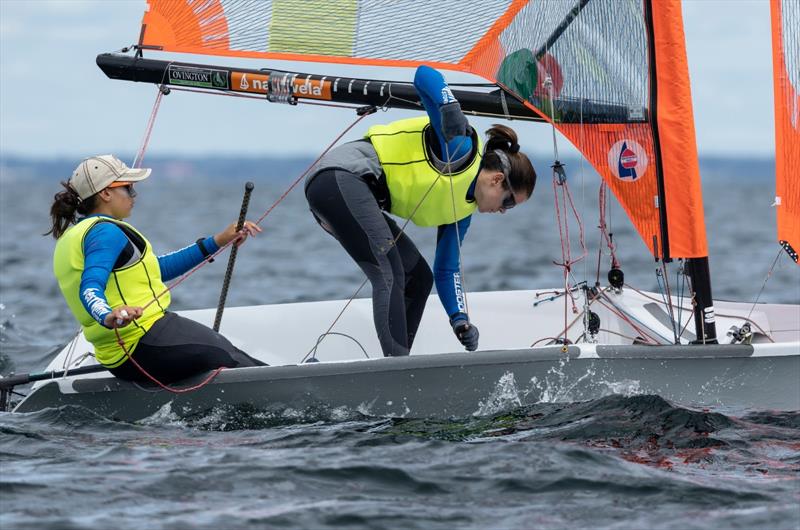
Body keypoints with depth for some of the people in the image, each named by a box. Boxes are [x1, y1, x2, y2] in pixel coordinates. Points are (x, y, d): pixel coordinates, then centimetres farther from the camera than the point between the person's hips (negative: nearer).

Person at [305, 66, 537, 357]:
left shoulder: (463, 209, 15)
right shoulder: (463, 149, -9)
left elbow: (446, 269, 19)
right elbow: (425, 75, -15)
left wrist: (460, 319, 5)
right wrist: (452, 110, -35)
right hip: (343, 177, -11)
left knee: (418, 277, 10)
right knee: (390, 275, -19)